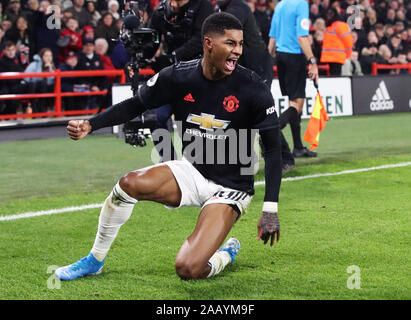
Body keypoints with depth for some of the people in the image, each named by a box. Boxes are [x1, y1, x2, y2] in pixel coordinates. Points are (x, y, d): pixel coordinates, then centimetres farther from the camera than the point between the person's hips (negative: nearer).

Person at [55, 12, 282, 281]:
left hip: (229, 189, -4)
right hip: (191, 171, 4)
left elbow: (273, 148, -11)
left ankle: (227, 254, 15)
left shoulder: (253, 89, -16)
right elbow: (136, 105, 6)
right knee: (129, 184, -24)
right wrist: (90, 125, -10)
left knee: (188, 269, -22)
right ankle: (94, 261, -1)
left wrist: (270, 209, -19)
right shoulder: (178, 77, -7)